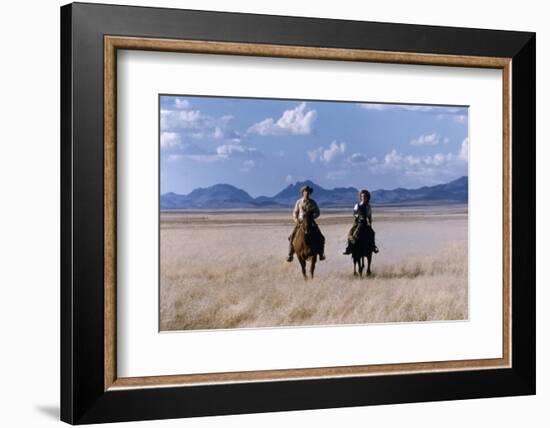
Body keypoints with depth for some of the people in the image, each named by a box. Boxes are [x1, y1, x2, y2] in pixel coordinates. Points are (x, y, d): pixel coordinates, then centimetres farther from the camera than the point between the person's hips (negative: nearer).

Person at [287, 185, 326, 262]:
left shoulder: (313, 203, 2)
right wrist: (296, 220, -10)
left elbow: (318, 212, 5)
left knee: (321, 238, -13)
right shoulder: (299, 202, 3)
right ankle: (290, 255, -7)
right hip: (300, 222, 0)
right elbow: (295, 212, 8)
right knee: (292, 237, -16)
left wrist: (312, 216, -14)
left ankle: (321, 254, 2)